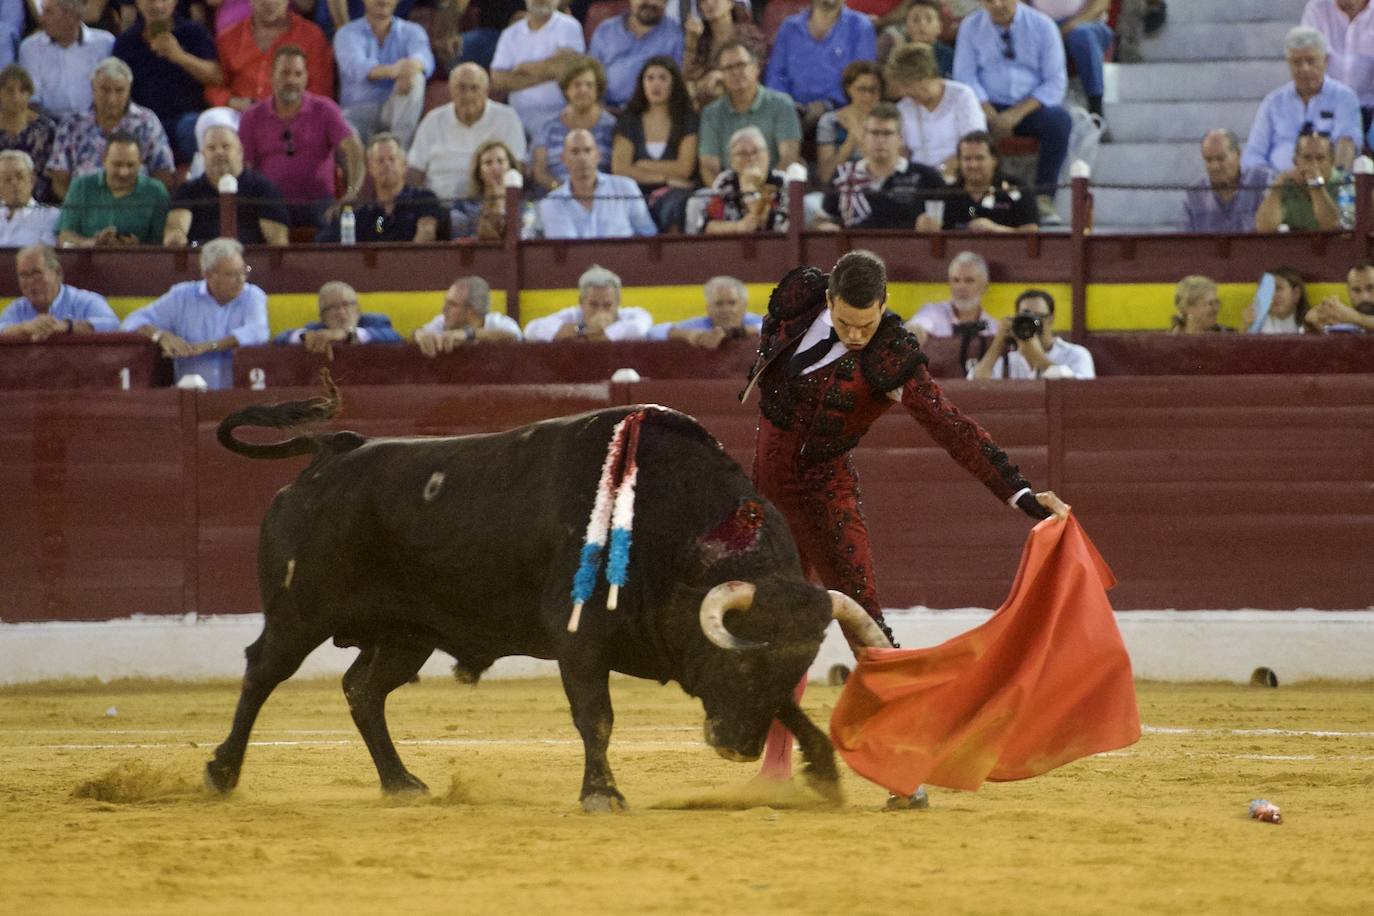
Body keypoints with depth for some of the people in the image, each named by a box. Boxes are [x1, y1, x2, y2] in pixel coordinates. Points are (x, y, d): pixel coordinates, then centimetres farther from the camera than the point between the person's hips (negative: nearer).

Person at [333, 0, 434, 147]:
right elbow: (355, 67, -21)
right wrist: (392, 70, -44)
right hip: (358, 111, -2)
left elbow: (425, 59, -15)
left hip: (396, 112, 2)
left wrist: (413, 65, -44)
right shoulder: (347, 34, 3)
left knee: (416, 78, -29)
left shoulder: (411, 32, 10)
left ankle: (399, 146, -33)